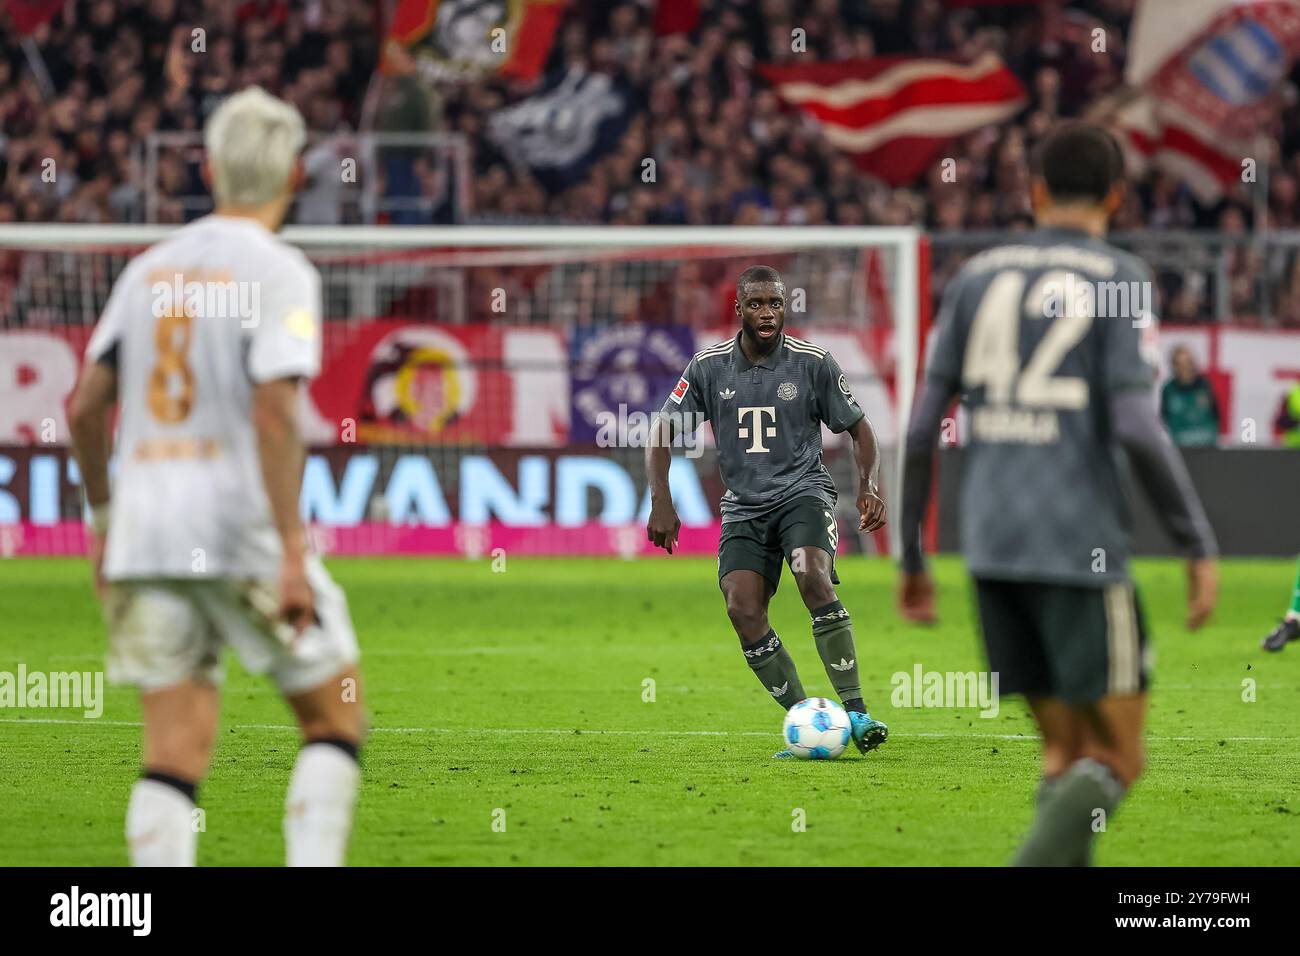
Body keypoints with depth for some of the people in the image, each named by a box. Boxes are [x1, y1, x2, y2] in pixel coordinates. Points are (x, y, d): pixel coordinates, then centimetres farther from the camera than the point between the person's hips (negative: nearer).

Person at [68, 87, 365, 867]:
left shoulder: (148, 269, 14)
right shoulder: (279, 272, -6)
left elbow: (87, 409, 14)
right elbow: (274, 416, -17)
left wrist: (104, 524, 25)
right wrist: (293, 552, -17)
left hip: (146, 536, 5)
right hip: (242, 535, -5)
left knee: (176, 753, 3)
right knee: (336, 716, 9)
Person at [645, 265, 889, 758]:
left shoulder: (812, 362, -3)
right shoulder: (709, 367, 1)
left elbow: (858, 428, 7)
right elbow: (663, 431, 6)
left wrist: (868, 486, -10)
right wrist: (661, 502, -6)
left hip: (803, 491, -3)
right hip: (744, 505, 3)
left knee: (814, 579, -30)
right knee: (743, 610, -17)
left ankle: (856, 712, -28)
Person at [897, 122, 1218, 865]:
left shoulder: (977, 279, 11)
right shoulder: (1117, 278, -3)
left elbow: (923, 427, 8)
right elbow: (1136, 426, -13)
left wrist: (911, 556, 16)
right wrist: (1201, 546, -6)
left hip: (992, 549, 5)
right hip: (1082, 546, -5)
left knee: (1066, 753, 14)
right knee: (1117, 761, -1)